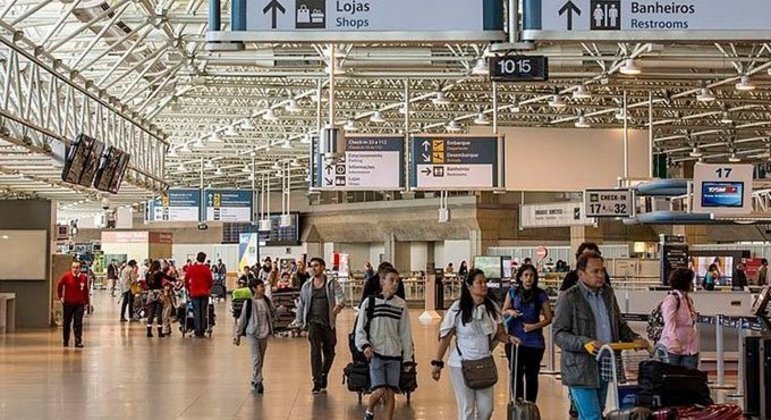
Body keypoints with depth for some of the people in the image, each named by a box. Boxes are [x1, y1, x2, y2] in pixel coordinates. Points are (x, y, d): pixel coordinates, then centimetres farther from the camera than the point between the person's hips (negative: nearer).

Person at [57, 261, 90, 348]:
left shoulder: (84, 277, -4)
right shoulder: (66, 276, -7)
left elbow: (86, 291, 5)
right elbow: (59, 286, 8)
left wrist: (87, 302, 7)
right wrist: (60, 297, 5)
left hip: (80, 304, 0)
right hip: (68, 303, 0)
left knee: (78, 323, -5)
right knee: (67, 323, 11)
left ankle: (78, 341, -2)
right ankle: (65, 341, 26)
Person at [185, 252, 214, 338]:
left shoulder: (190, 269, -3)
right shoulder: (206, 269, -5)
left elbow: (186, 280, 3)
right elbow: (210, 281, -1)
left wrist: (188, 289, 19)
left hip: (194, 293, 0)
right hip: (204, 293, 0)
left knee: (196, 312, 3)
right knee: (203, 312, 7)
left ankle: (198, 332, 0)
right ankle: (202, 331, 8)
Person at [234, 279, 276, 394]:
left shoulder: (266, 301, 2)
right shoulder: (249, 302, -9)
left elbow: (273, 313, 20)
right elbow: (242, 318, -3)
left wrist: (268, 324, 9)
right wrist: (238, 334, -1)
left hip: (264, 333, 4)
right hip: (252, 333, -4)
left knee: (261, 359, 10)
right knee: (256, 358, -11)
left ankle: (255, 380, 22)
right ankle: (258, 382, -11)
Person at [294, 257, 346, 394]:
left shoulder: (332, 283, 2)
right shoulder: (307, 286, 9)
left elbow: (341, 296, -11)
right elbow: (301, 304, 16)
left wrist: (339, 305, -31)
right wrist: (299, 321, 13)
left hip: (328, 322, 0)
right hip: (314, 321, 0)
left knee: (329, 352, 9)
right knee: (315, 350, -14)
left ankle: (323, 376, 32)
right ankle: (317, 382, -14)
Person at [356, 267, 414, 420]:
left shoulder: (401, 305, 4)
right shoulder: (370, 302, -2)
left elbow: (405, 333, 8)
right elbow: (360, 328, 2)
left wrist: (408, 358, 6)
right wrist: (364, 345, -15)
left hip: (394, 355, 3)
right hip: (375, 353, -2)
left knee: (390, 393, 2)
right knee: (379, 390, -11)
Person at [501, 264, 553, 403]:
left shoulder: (541, 295, 0)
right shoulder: (513, 292, 4)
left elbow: (548, 318, 3)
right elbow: (503, 312, 12)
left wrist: (535, 326, -13)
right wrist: (509, 312, -10)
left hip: (534, 342, -1)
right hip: (514, 340, 1)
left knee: (532, 376, 5)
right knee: (516, 375, 3)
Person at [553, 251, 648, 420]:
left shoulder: (608, 293, 12)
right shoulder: (568, 298, -9)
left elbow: (620, 325, 22)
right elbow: (558, 335, -13)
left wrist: (634, 339, 2)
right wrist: (584, 343, -29)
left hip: (605, 368, 7)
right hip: (581, 371, -7)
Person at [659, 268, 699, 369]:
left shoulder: (689, 299, 14)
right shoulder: (671, 299, -12)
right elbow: (669, 323, -22)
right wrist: (674, 341, -36)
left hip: (690, 348, 8)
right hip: (673, 349, -7)